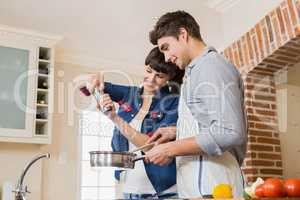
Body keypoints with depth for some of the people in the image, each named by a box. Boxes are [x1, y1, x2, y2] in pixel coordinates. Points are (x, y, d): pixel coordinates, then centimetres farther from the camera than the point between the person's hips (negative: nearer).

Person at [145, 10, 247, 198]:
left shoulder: (213, 65, -10)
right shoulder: (198, 71, 20)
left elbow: (229, 133, -21)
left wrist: (171, 149, -15)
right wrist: (177, 131, 14)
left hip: (210, 188, -9)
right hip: (198, 185, 9)